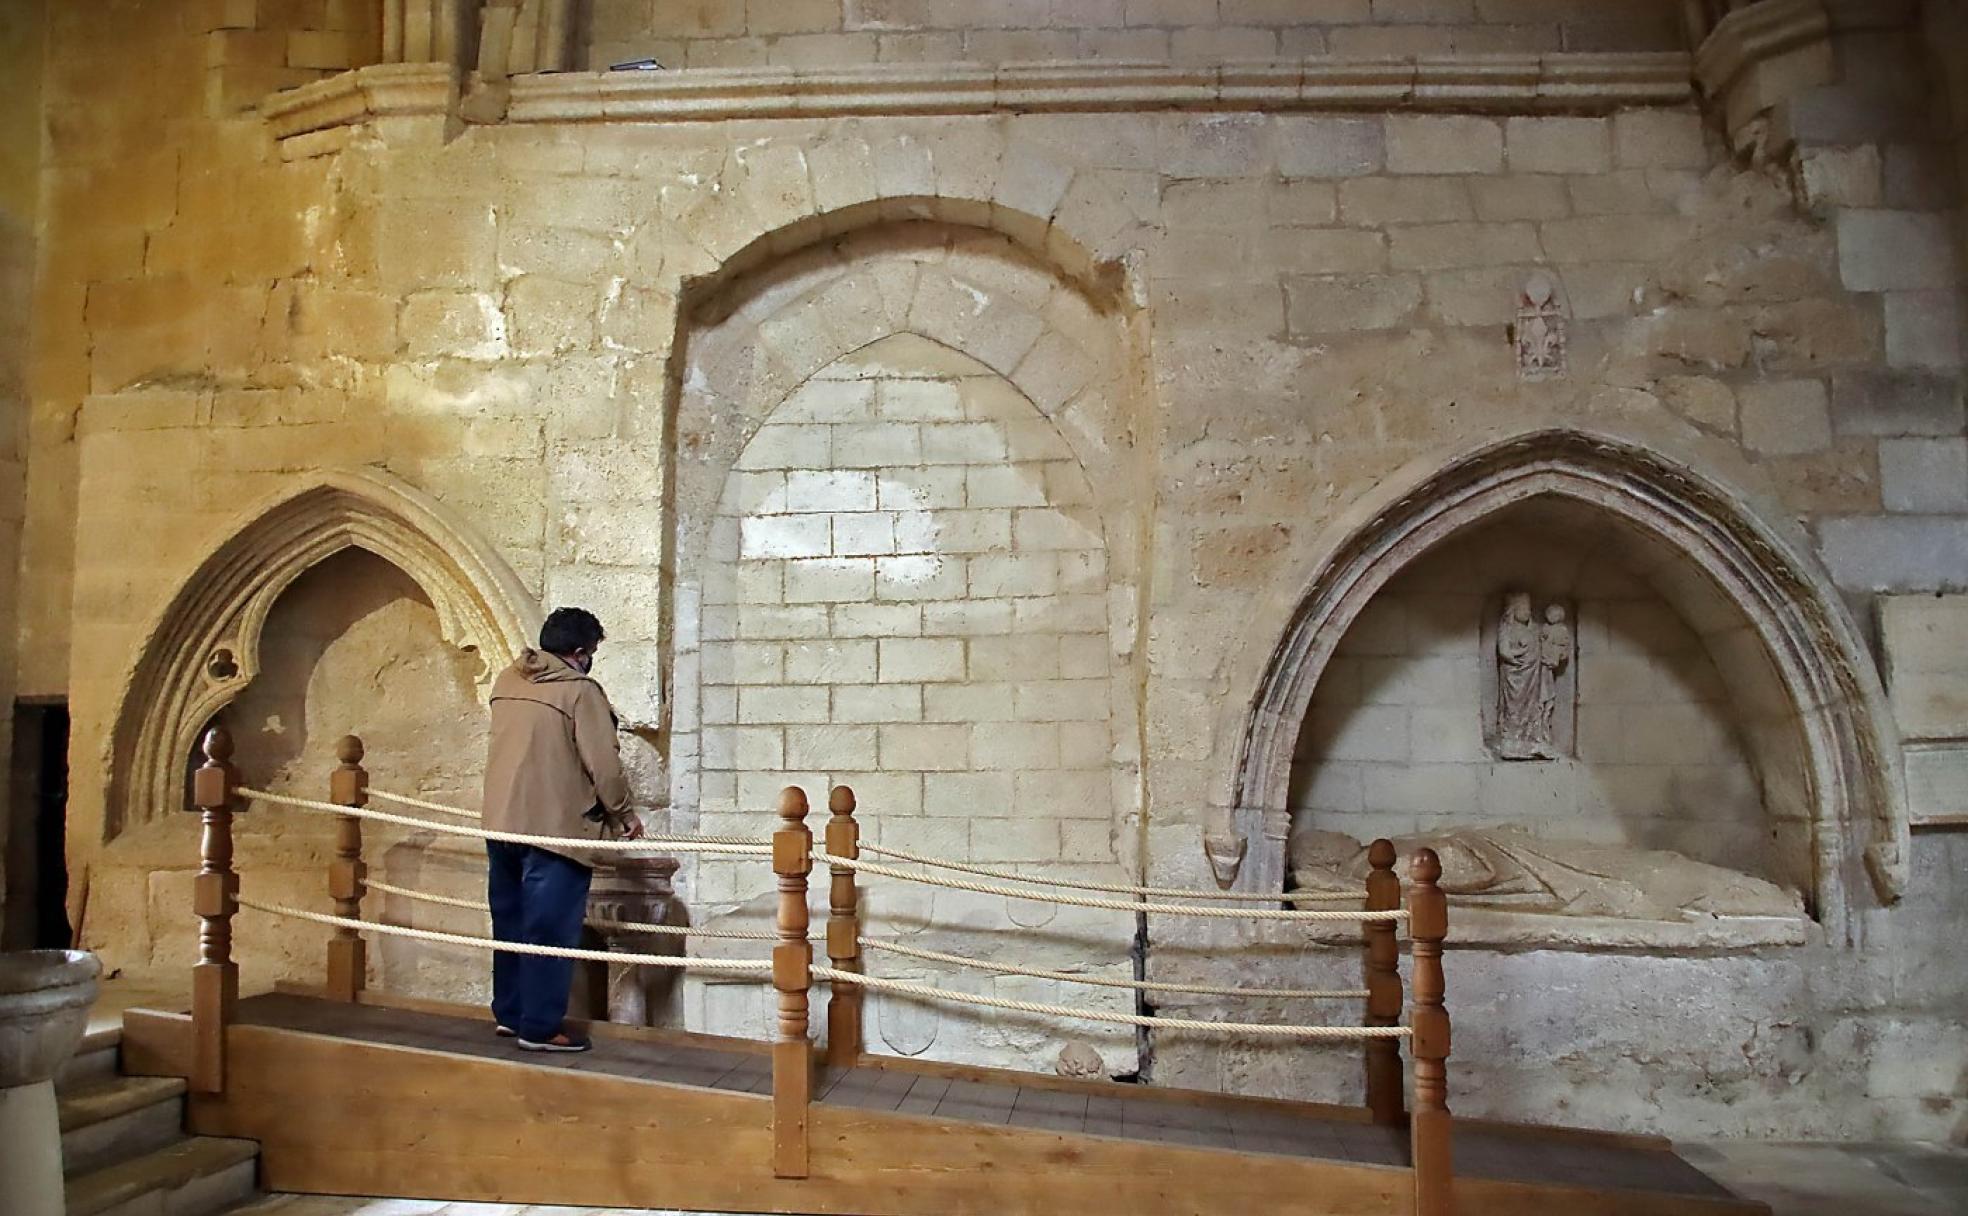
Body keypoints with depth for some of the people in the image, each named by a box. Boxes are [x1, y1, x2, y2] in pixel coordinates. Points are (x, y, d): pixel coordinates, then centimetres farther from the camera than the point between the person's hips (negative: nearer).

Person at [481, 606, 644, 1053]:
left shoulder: (506, 681, 8)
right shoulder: (581, 690, -13)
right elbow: (603, 764, -14)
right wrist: (624, 815, 1)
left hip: (501, 823, 7)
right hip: (554, 827, -7)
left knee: (510, 923, 17)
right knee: (550, 930, 1)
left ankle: (509, 1013, 28)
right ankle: (540, 1028, 5)